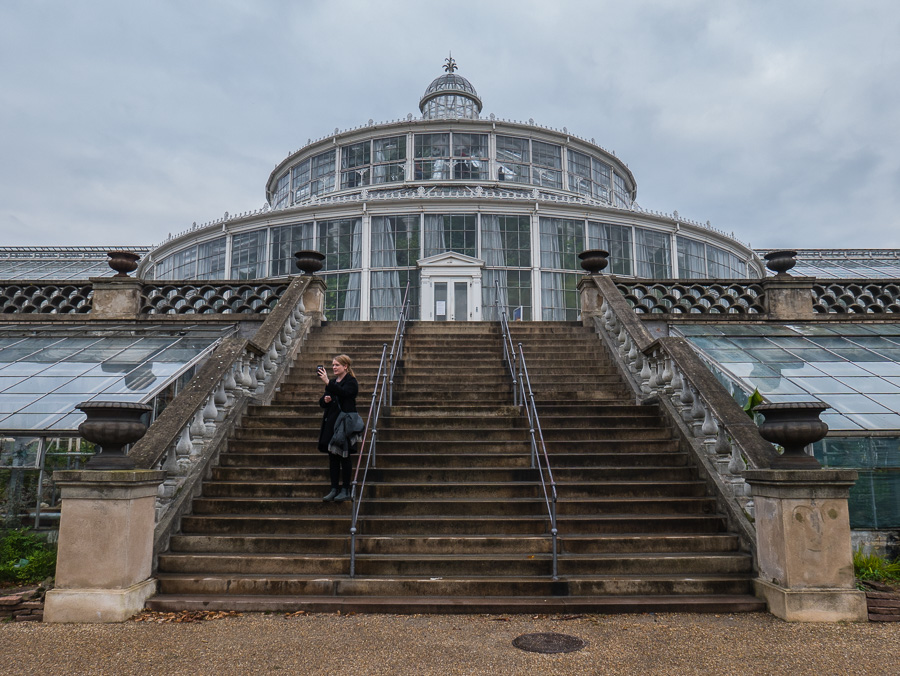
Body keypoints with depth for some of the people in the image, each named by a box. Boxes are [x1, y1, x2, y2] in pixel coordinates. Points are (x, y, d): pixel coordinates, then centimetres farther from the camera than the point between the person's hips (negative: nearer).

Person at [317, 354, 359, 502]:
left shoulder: (351, 382, -5)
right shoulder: (332, 382, 16)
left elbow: (342, 392, -26)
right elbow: (322, 402, 18)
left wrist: (327, 382, -34)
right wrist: (325, 400, -5)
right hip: (331, 423, 7)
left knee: (344, 457, -2)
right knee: (332, 457, 7)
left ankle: (345, 490, 4)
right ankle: (334, 489, 13)